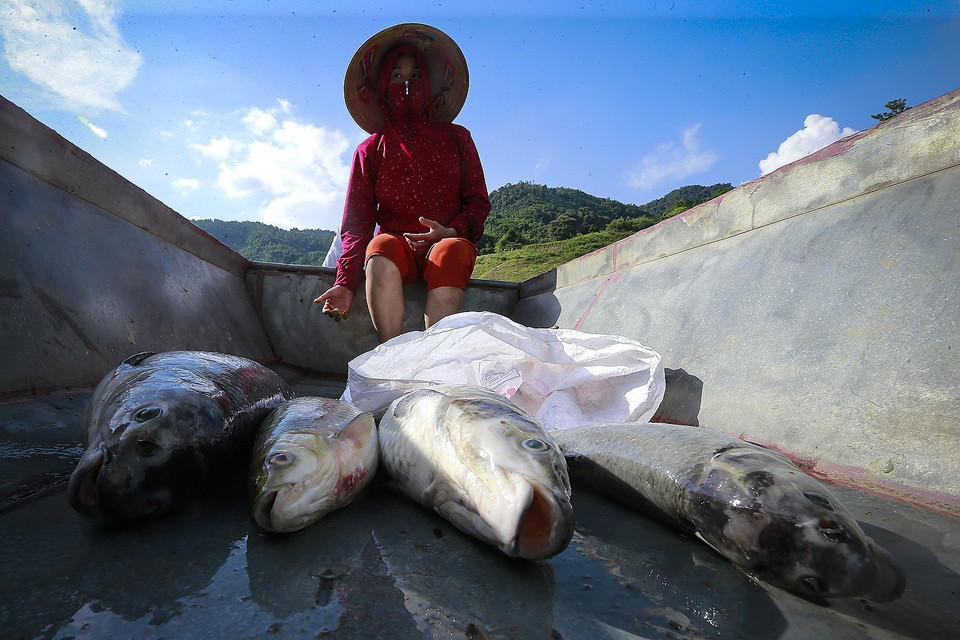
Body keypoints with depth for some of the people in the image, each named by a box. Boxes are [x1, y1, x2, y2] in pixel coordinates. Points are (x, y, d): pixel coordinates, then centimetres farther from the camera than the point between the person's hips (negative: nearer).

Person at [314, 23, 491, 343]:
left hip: (449, 243, 0)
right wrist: (346, 282, -12)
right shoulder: (370, 150, 12)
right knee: (380, 249, -34)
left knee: (451, 252, -35)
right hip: (397, 243, 1)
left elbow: (479, 202, 8)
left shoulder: (456, 138, 14)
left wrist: (452, 231, -15)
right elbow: (356, 221, 4)